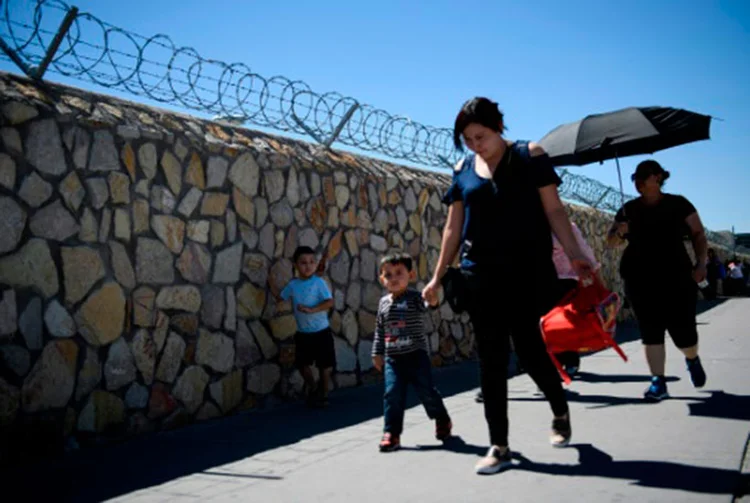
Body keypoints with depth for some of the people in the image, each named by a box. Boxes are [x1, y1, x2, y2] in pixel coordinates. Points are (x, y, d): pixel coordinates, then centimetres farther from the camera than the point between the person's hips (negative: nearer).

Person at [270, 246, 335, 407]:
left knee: (325, 364, 4)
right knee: (303, 364, 12)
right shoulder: (293, 284, 0)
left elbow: (329, 302, -19)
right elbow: (279, 297, 13)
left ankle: (323, 394, 22)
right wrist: (270, 281, 5)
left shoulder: (318, 282, -13)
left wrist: (311, 309, -28)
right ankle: (312, 389, 35)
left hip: (321, 331, -4)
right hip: (302, 333, 4)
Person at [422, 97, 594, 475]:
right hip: (481, 276, 3)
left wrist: (574, 254, -16)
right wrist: (437, 276, 11)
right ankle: (499, 445, 11)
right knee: (491, 359, 3)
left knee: (531, 350, -1)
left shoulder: (530, 156, -1)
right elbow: (453, 227, 13)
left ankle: (560, 411, 30)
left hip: (529, 273, -3)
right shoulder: (463, 170, 8)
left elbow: (553, 209, -4)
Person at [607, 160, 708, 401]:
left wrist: (702, 263, -12)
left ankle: (692, 359, 34)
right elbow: (611, 242, 12)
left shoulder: (678, 204, 2)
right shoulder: (629, 209, 8)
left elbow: (698, 234, 2)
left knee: (683, 331, 0)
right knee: (651, 331, -3)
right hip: (640, 280, 2)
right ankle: (658, 381, 2)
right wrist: (619, 232, -11)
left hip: (676, 277, -2)